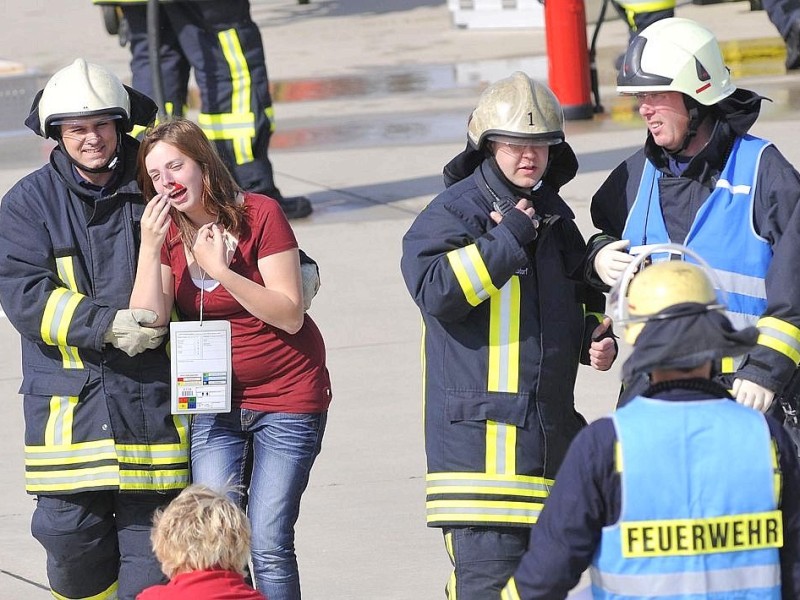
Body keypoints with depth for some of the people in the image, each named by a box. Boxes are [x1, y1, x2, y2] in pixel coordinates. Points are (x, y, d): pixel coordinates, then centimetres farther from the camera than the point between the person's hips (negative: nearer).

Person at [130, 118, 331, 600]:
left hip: (286, 398, -4)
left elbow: (290, 315, -16)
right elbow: (148, 323, -9)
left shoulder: (260, 215, -12)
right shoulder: (167, 233, 2)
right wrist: (150, 248, -18)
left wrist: (221, 270, -23)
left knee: (269, 547, -7)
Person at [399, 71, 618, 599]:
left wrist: (599, 338, 10)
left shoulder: (554, 216, 17)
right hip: (478, 432, -8)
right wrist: (510, 236, -18)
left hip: (549, 430, 8)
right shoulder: (454, 212, -6)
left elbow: (583, 295, 31)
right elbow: (436, 289, -23)